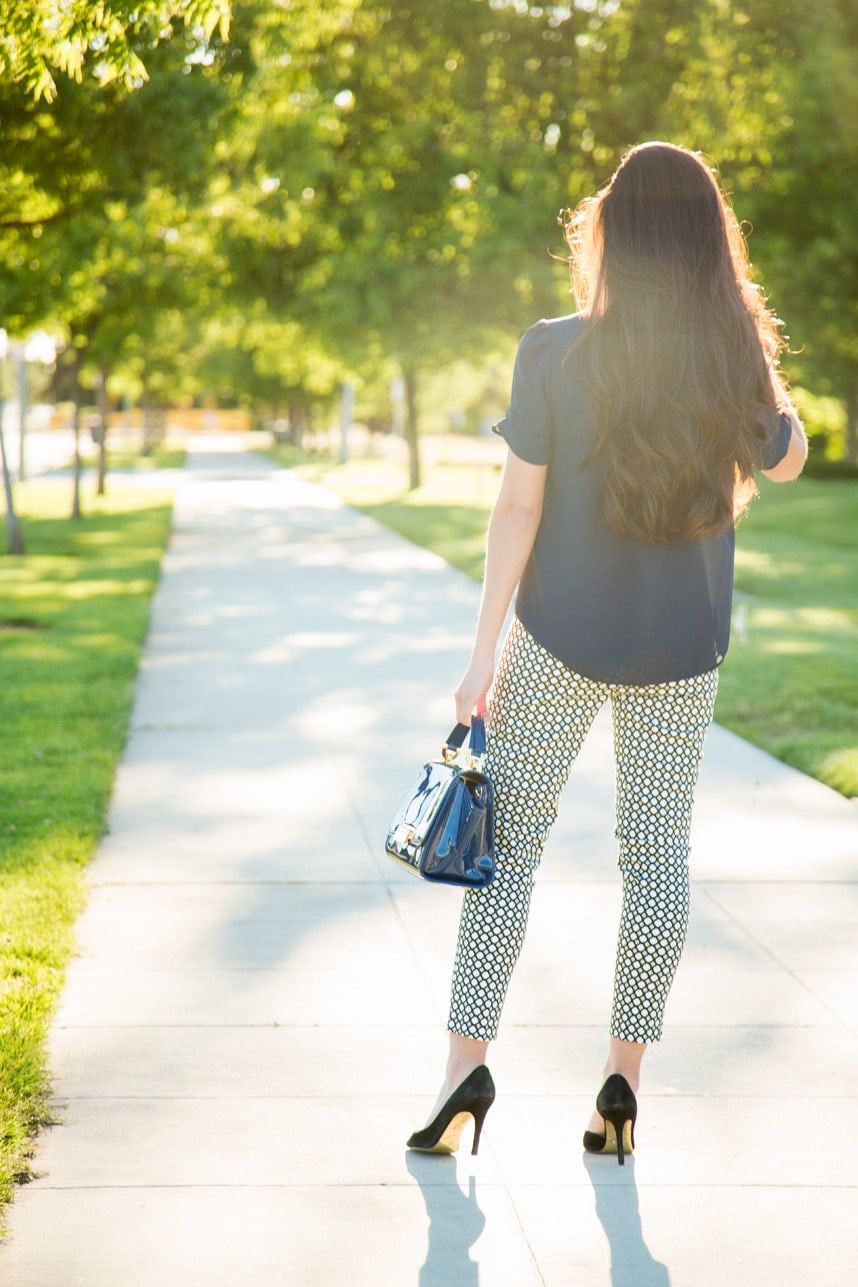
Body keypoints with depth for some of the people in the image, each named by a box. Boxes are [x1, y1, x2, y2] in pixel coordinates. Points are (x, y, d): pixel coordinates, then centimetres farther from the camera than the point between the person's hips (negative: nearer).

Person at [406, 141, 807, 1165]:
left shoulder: (555, 353, -12)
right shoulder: (739, 361, -5)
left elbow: (517, 509, -10)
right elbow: (785, 462, 14)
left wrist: (485, 655, -5)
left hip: (560, 642, -2)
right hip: (681, 655, 2)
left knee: (508, 841, 8)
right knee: (658, 853, 10)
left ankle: (467, 1061, 7)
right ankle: (623, 1077, 13)